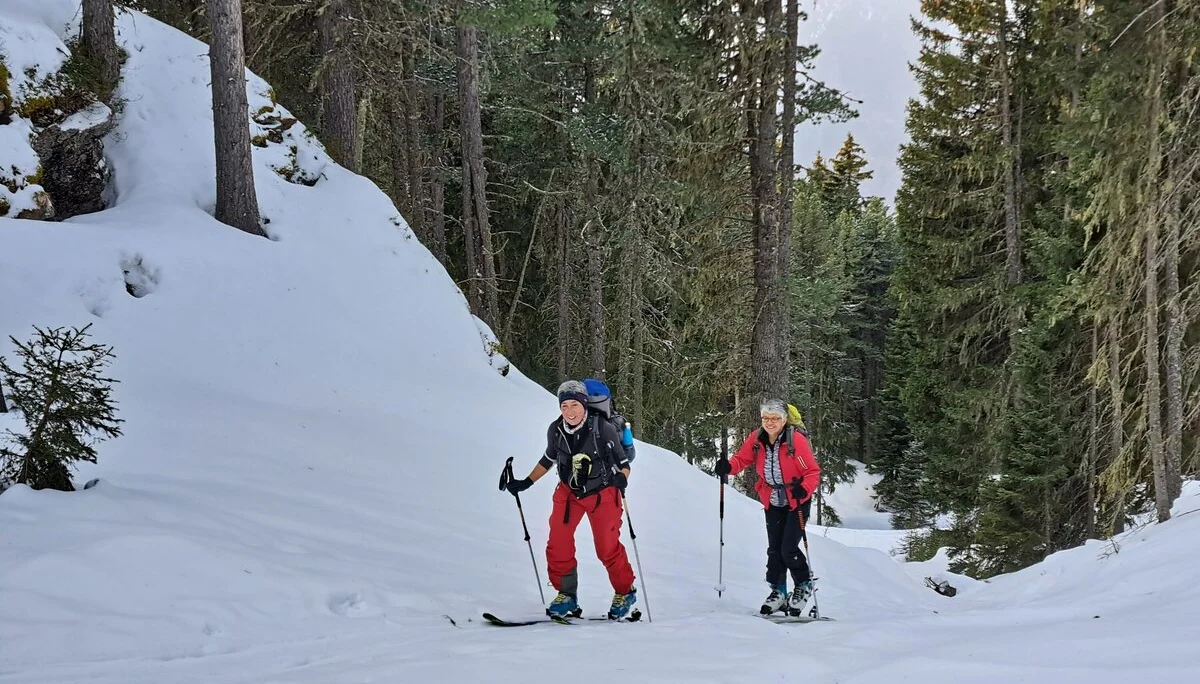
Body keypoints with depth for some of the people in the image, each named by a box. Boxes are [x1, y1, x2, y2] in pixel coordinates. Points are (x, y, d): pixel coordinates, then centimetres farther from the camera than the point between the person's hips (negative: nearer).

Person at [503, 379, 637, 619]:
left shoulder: (603, 429, -20)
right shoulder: (556, 430, -8)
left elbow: (623, 462, -10)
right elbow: (549, 459, 12)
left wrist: (621, 478, -32)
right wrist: (526, 483, 10)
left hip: (603, 494, -4)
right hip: (569, 492, 4)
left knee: (607, 548, -6)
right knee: (558, 545, -7)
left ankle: (625, 593, 19)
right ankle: (566, 595, 11)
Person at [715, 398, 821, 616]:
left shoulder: (797, 440, -22)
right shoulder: (756, 439, -8)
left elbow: (813, 471, -18)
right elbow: (742, 459, 2)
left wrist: (804, 489, -36)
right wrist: (728, 467, -20)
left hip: (797, 502, -5)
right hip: (773, 503, 5)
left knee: (788, 549, -10)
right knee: (774, 549, 8)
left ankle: (804, 585, 15)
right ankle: (778, 592, 22)